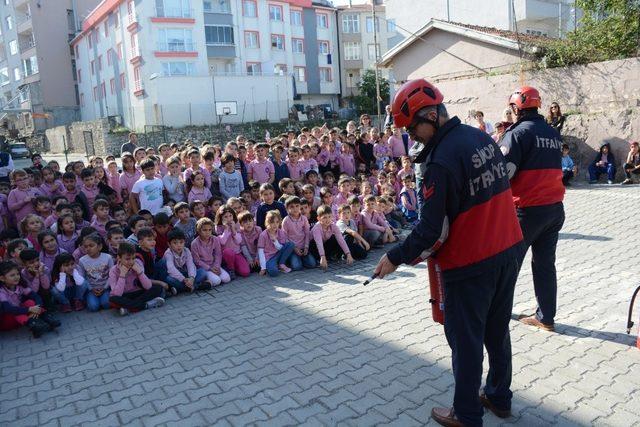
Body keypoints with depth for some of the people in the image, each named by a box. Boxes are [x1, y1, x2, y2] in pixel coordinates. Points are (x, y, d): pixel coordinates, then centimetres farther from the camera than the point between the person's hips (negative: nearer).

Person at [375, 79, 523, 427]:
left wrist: (396, 258, -8)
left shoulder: (441, 161, -24)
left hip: (470, 264, -8)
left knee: (466, 339, 8)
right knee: (497, 330, 22)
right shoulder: (482, 137, 3)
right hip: (509, 249, 8)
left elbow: (431, 228, -22)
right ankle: (500, 397, 39)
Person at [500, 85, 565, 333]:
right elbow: (552, 168, 16)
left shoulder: (518, 132, -12)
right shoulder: (553, 133, 11)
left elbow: (504, 171, -19)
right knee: (545, 263, 12)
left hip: (527, 208, -7)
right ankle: (546, 317, 17)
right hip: (555, 208, 7)